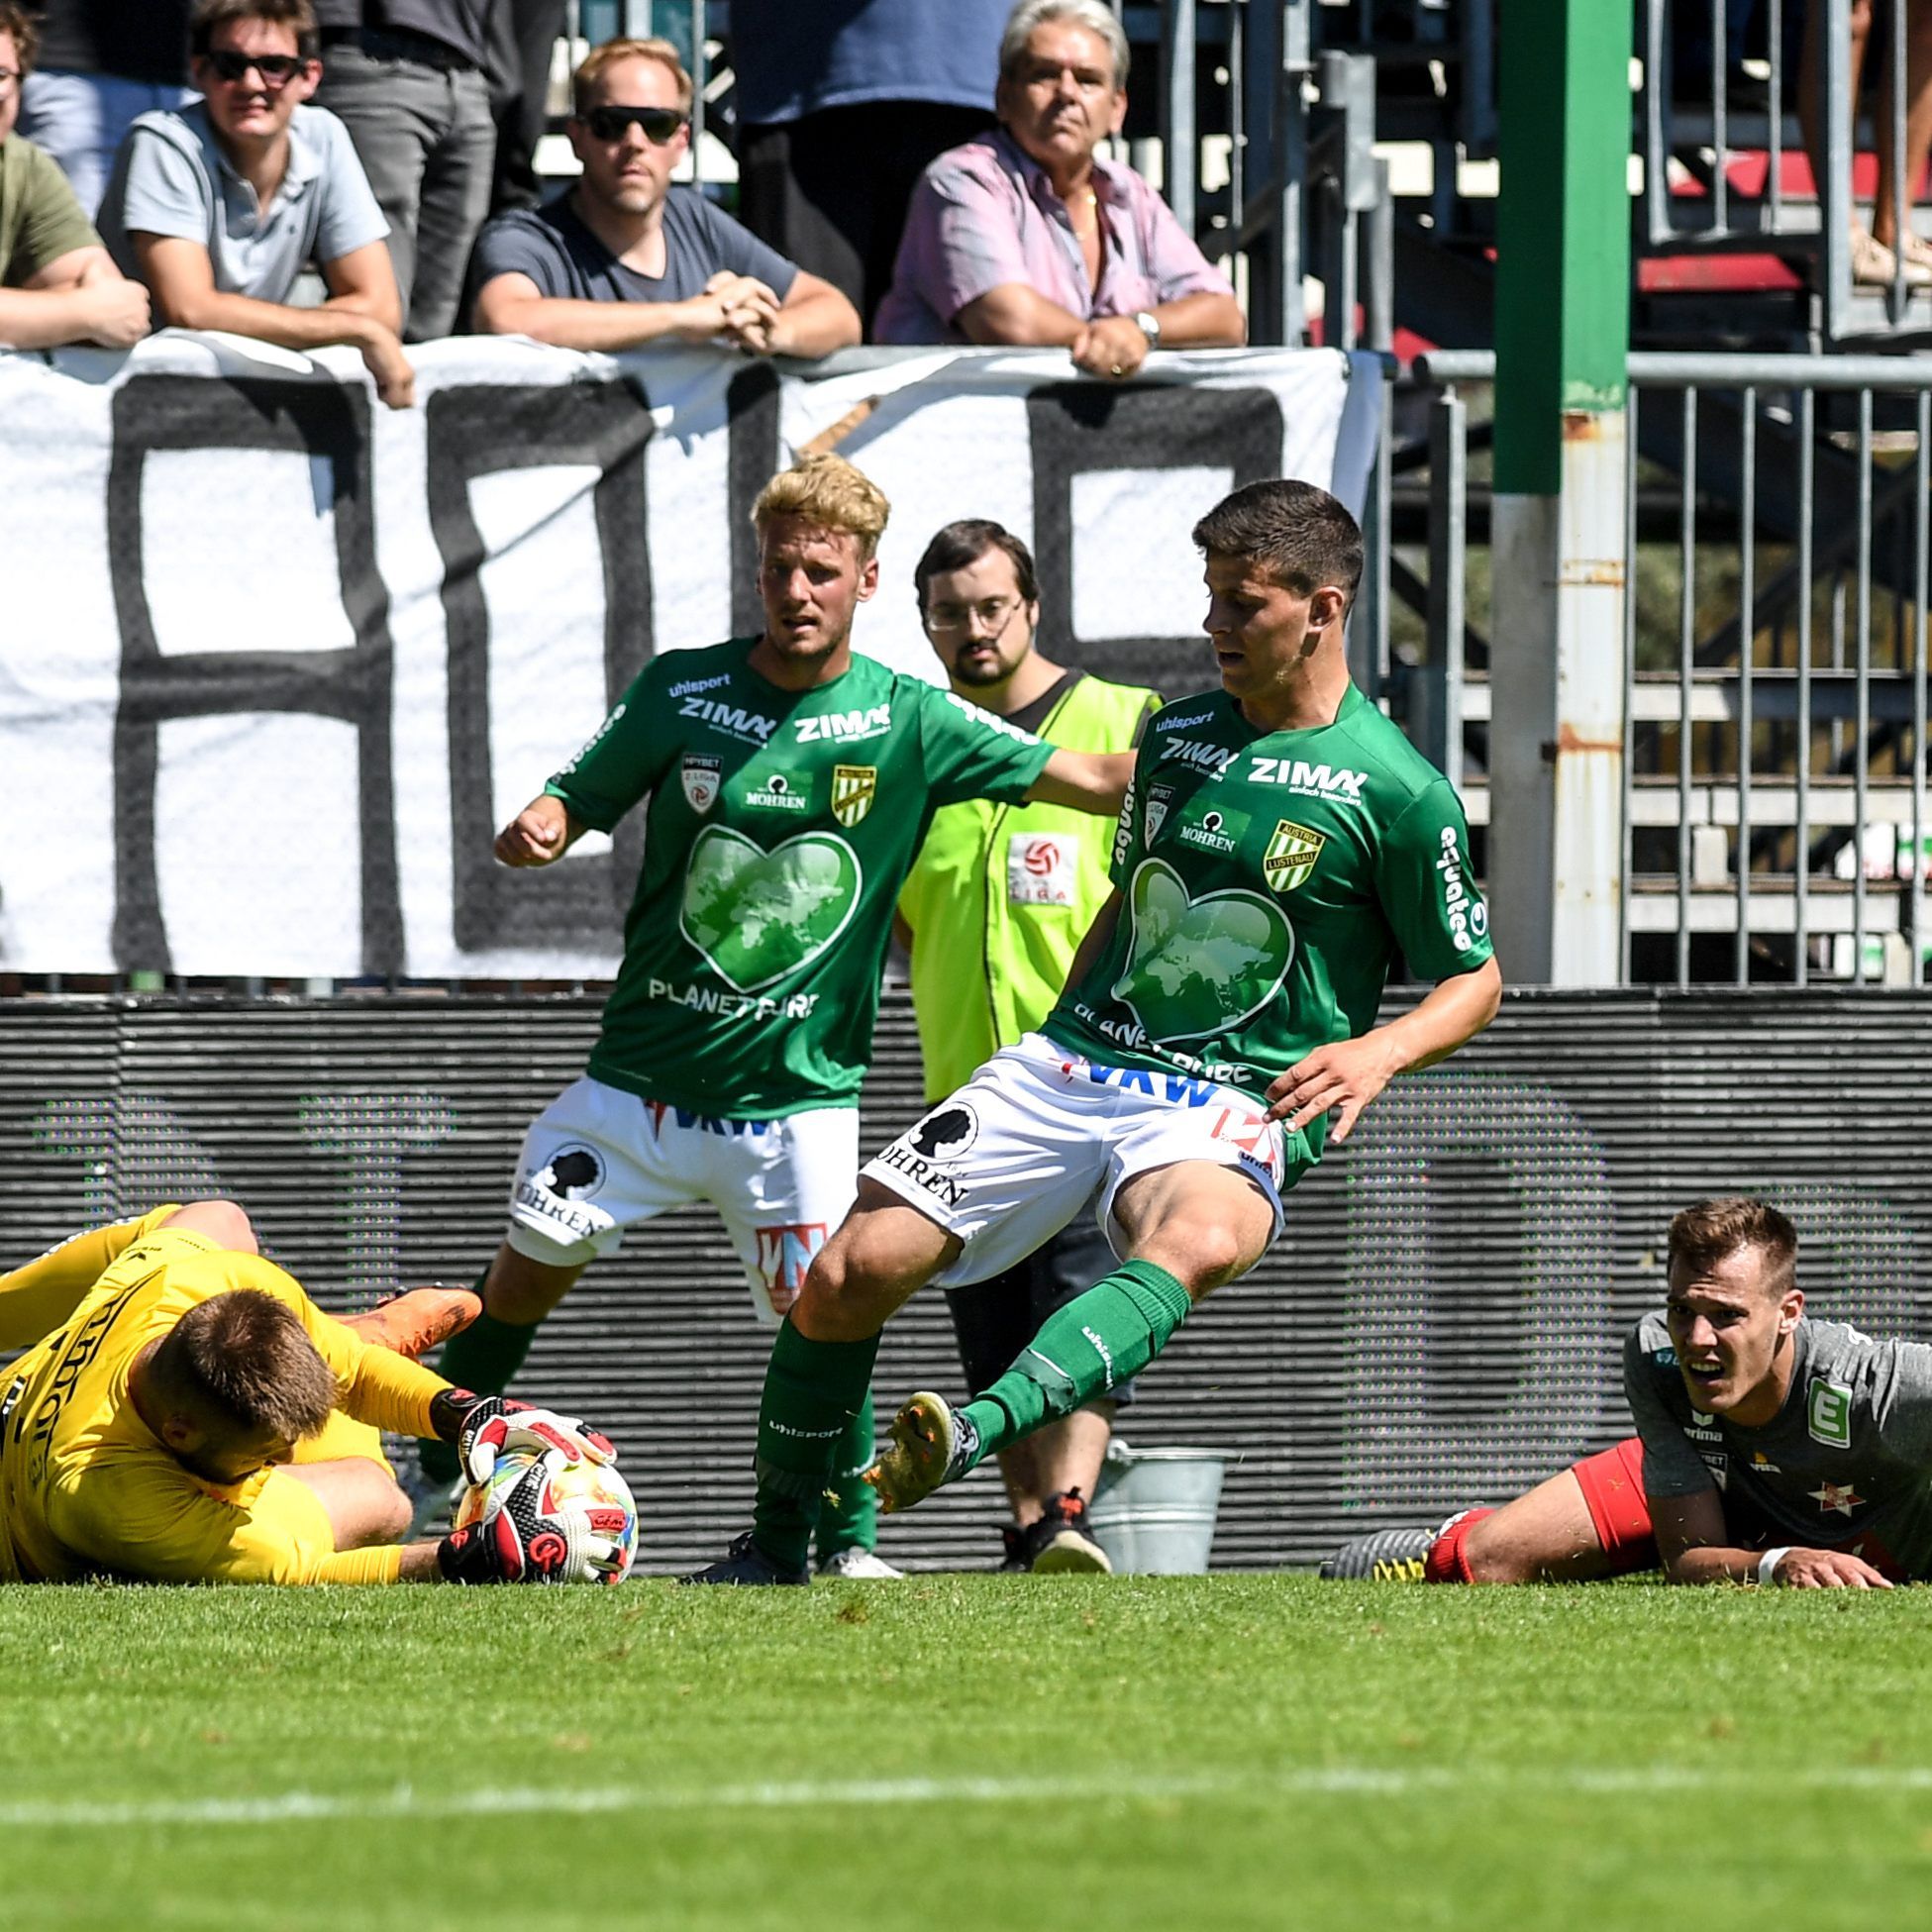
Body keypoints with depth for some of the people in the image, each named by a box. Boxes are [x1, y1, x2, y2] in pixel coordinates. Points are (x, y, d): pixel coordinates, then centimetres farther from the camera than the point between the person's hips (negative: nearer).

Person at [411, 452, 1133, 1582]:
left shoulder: (910, 722, -6)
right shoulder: (682, 691, -2)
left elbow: (1094, 780, -7)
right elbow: (575, 804, 4)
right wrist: (535, 831, -18)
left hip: (797, 1095, -2)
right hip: (641, 1076, 2)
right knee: (528, 1276, 3)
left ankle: (852, 1541, 8)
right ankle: (437, 1480, 23)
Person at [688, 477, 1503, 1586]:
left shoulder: (1396, 793, -3)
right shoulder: (1175, 735, 15)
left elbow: (1475, 982, 3)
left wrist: (1378, 1051, -16)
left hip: (1230, 1106, -6)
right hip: (1071, 1065, 6)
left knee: (1197, 1242, -42)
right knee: (853, 1269, -10)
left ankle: (974, 1435, -62)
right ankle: (776, 1551, 8)